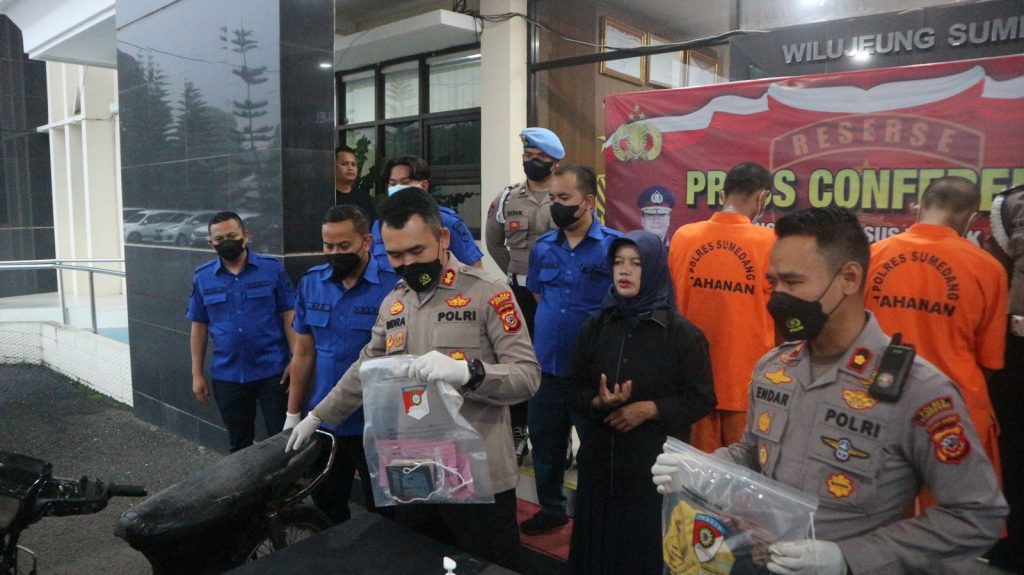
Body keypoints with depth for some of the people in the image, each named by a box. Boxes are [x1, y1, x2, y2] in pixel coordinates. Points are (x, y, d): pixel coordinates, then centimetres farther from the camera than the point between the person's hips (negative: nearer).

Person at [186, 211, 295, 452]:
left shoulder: (272, 268, -5)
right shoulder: (202, 277, 4)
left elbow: (289, 315, -4)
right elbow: (199, 326, 9)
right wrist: (197, 374, 8)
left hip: (272, 370, -3)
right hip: (227, 375, 3)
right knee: (239, 443, 17)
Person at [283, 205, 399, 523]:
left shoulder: (394, 285, -15)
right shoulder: (311, 283, 1)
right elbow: (303, 351, 8)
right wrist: (293, 414, 10)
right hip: (323, 421, 5)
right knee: (326, 511, 21)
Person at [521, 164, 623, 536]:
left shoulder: (614, 245, -12)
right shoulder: (542, 247, 3)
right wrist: (551, 327, 8)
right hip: (547, 365, 5)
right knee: (544, 442, 19)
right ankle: (551, 508, 41)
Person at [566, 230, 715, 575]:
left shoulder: (682, 332, -7)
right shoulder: (597, 325, 3)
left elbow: (702, 399, -5)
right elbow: (574, 387, 7)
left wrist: (648, 409, -16)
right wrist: (599, 402, -14)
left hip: (657, 462, -3)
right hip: (601, 459, 4)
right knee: (597, 547, 13)